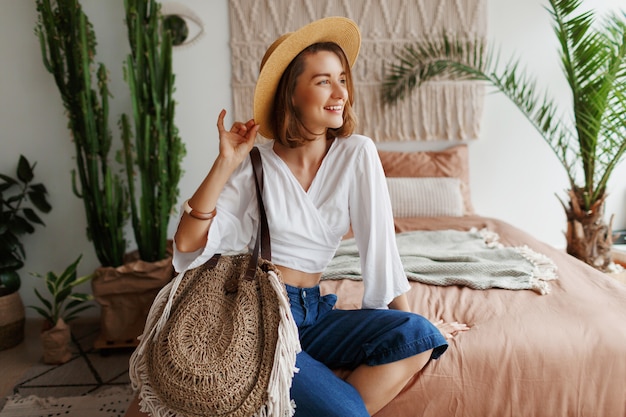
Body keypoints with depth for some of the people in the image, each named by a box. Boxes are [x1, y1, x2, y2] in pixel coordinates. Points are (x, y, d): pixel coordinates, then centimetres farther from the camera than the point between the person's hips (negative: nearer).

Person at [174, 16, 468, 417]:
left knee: (417, 336, -21)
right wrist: (226, 163, -15)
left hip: (314, 314, 4)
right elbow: (188, 245, -9)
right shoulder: (255, 164, -3)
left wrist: (408, 319, -4)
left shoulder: (357, 153, 0)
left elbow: (379, 241, -2)